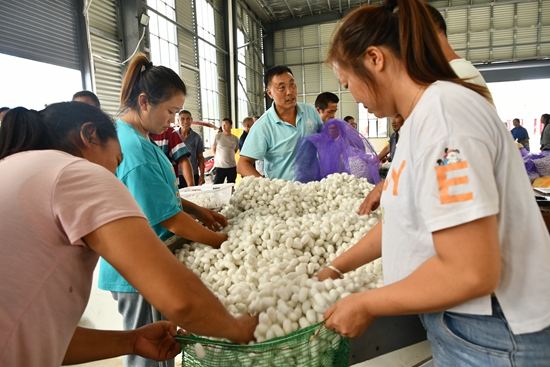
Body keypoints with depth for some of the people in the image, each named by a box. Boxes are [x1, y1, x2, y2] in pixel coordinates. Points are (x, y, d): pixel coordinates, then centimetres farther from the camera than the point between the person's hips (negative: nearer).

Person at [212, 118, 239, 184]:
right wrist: (219, 157, 8)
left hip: (232, 166, 3)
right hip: (220, 166, -3)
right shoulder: (217, 136, -4)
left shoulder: (235, 138, 4)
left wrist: (229, 156, 9)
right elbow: (213, 149, 5)